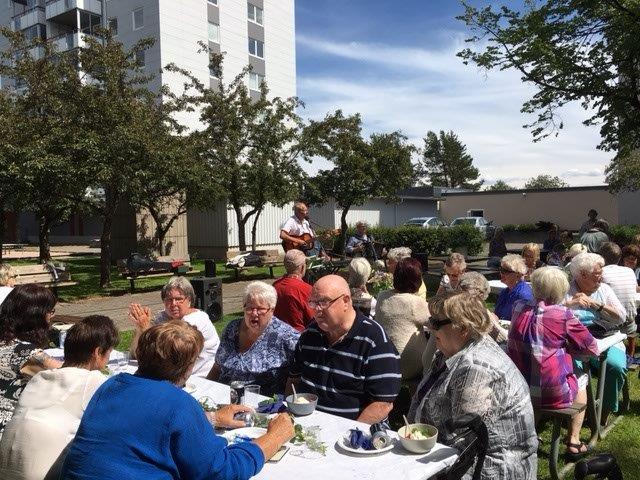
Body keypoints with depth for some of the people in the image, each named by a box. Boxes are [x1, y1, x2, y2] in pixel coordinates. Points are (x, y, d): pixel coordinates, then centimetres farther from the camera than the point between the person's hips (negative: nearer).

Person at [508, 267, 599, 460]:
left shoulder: (518, 307, -3)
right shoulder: (563, 315, -14)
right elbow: (591, 347, -3)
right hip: (552, 393, -3)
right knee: (581, 381, 28)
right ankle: (573, 441, 31)